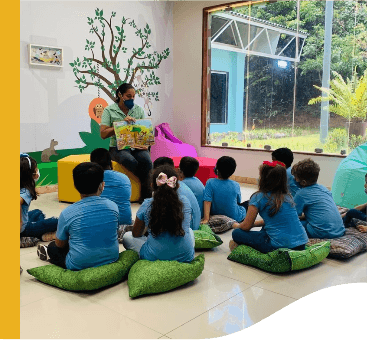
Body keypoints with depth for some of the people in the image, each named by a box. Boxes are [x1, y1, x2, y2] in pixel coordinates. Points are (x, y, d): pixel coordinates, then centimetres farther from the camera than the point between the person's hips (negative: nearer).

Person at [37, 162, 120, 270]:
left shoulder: (67, 213, -18)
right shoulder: (113, 206, -10)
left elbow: (60, 244, -3)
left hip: (79, 266, -3)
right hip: (111, 259, 3)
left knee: (52, 247, 23)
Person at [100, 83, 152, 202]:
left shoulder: (139, 110, 12)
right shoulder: (109, 111, 2)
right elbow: (103, 134, -7)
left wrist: (146, 144, -13)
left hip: (137, 146, 3)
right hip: (118, 147, -2)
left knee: (146, 160, -30)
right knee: (131, 161, -35)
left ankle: (145, 197, -19)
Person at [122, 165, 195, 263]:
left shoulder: (146, 205, -7)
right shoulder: (185, 201, -2)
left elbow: (135, 234, 7)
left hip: (154, 256, -2)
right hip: (185, 256, 3)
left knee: (127, 236, 22)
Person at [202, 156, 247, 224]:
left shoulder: (210, 182, -18)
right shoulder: (236, 185, -14)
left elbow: (207, 201, -25)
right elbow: (238, 201, 2)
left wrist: (206, 219, -29)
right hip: (234, 218, -3)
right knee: (248, 203, 22)